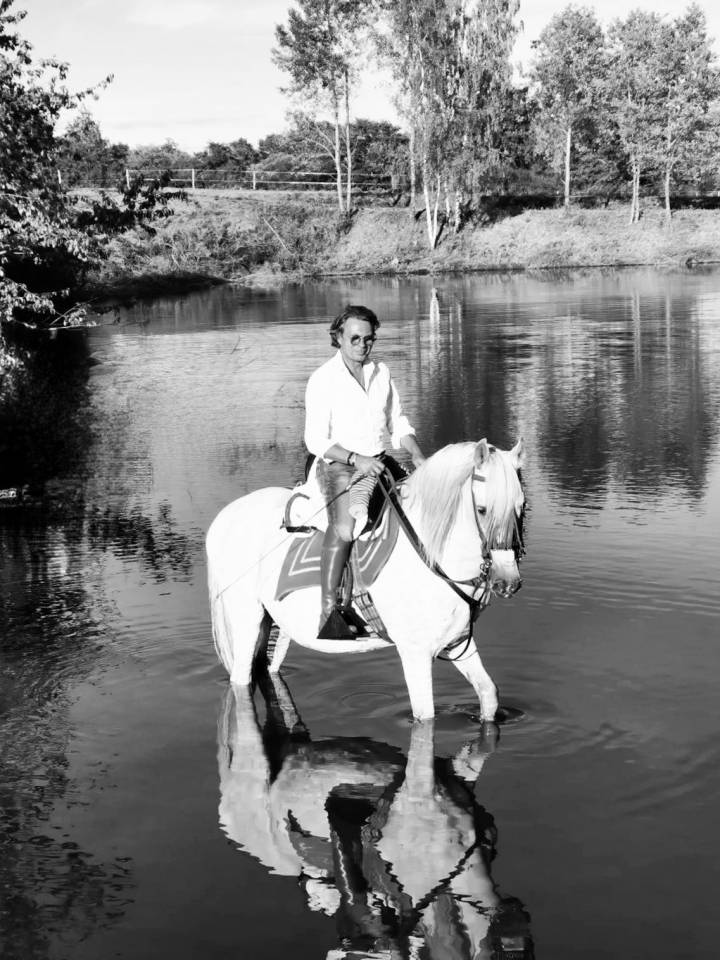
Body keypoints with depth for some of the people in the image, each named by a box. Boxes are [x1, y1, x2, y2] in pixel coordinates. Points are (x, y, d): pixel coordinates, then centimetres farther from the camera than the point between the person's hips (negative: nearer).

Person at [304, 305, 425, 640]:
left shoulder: (381, 373, 11)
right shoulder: (323, 379, -7)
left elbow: (398, 423, 18)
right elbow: (316, 440, -11)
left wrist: (418, 456, 1)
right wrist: (355, 459, -23)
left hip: (378, 464, 7)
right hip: (338, 466, -7)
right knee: (344, 527, -34)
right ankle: (328, 612, -35)